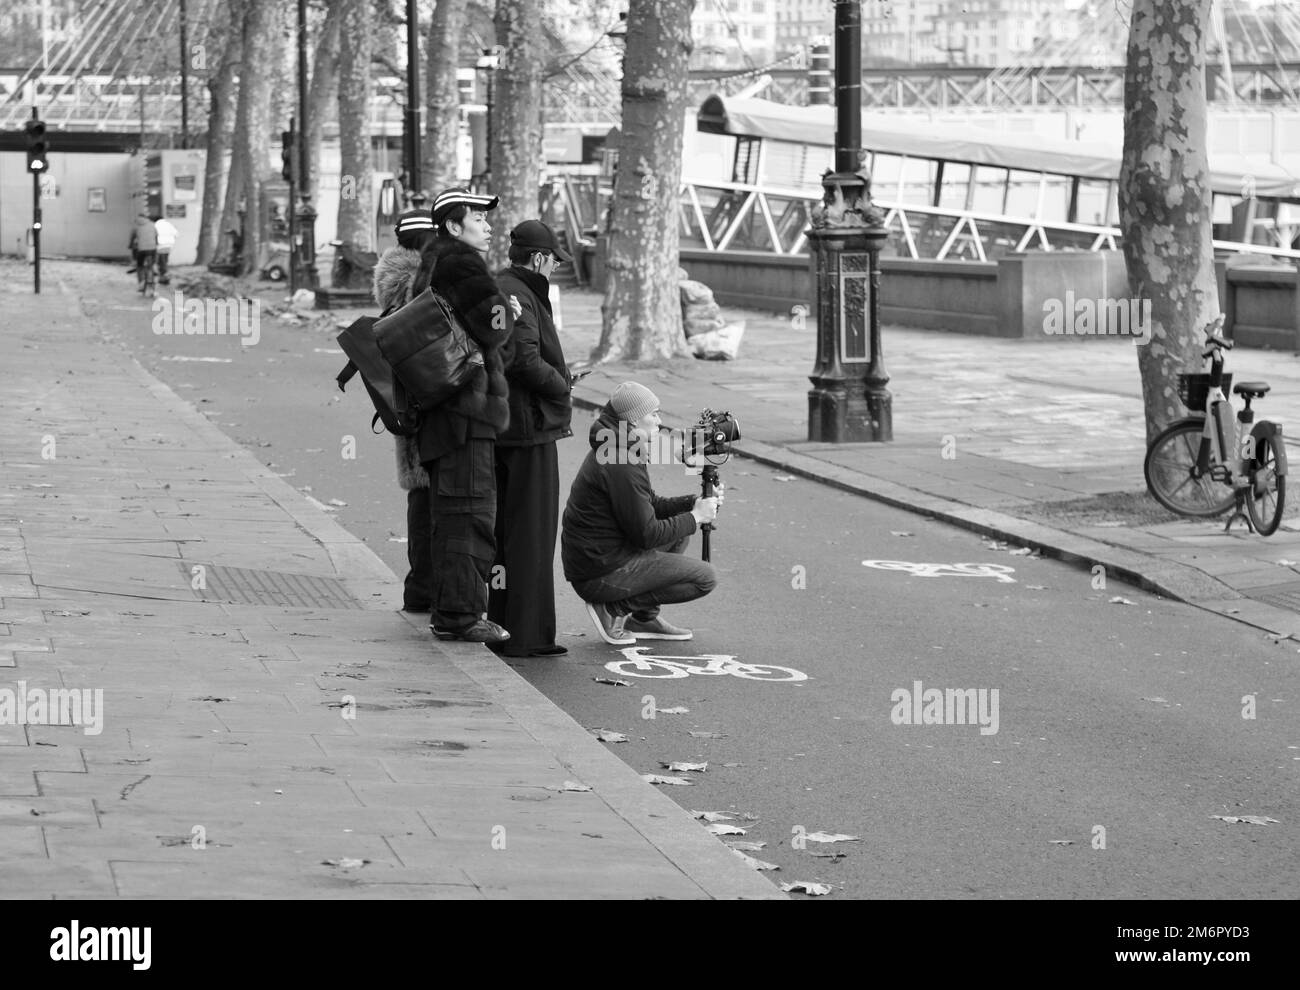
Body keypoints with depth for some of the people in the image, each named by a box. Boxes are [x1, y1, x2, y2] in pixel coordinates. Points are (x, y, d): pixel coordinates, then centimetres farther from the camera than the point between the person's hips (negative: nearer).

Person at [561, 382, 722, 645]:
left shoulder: (610, 450, 12)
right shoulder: (622, 465, -21)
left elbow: (651, 506, 20)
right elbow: (646, 534, -19)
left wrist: (694, 503, 6)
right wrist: (694, 517, -8)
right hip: (601, 574, -10)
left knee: (679, 528, 23)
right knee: (704, 578, -8)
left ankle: (644, 618, 18)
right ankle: (614, 609, -5)